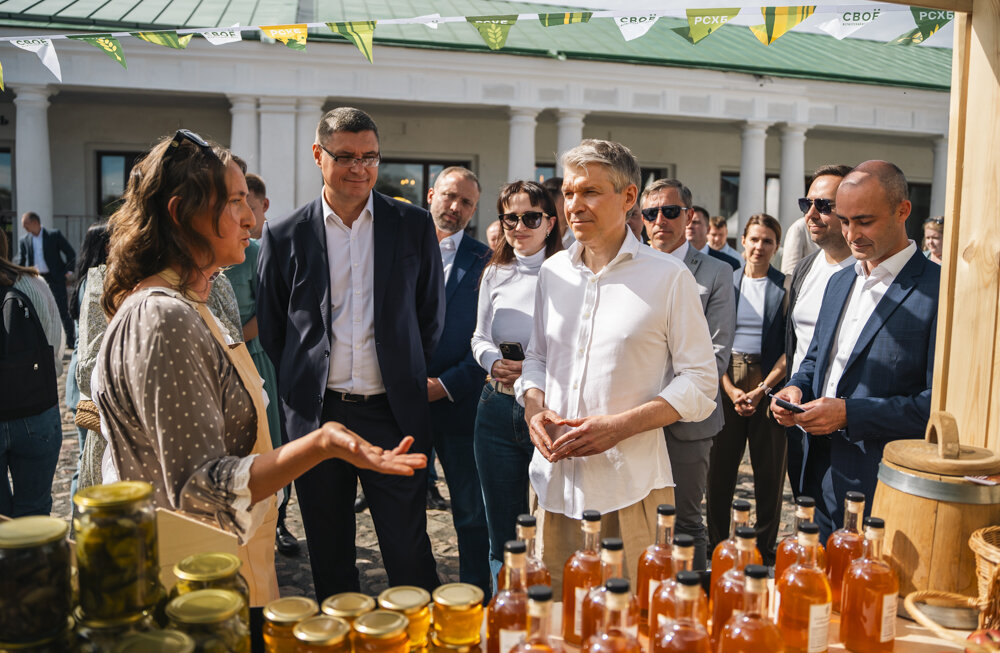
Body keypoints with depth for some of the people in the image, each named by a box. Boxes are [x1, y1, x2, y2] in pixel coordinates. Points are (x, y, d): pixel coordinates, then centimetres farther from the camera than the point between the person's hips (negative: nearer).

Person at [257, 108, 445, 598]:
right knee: (329, 554, 14)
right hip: (315, 414, 1)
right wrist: (299, 388, 8)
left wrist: (409, 382, 8)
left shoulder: (414, 226, 3)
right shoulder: (284, 236, 2)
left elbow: (431, 316, 9)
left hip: (392, 411, -1)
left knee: (409, 552, 5)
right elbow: (270, 327, 10)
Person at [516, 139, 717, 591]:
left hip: (628, 487, -4)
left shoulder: (668, 277, -5)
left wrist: (619, 426, -16)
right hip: (554, 481, 4)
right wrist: (534, 405, -3)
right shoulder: (553, 271, 9)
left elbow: (700, 383, -4)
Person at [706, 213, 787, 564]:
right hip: (726, 384, 1)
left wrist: (762, 388, -11)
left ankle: (765, 547, 19)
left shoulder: (786, 287, 3)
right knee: (719, 468, 4)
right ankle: (716, 544, 17)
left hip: (771, 386, -1)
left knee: (769, 472, 5)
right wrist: (730, 388, -6)